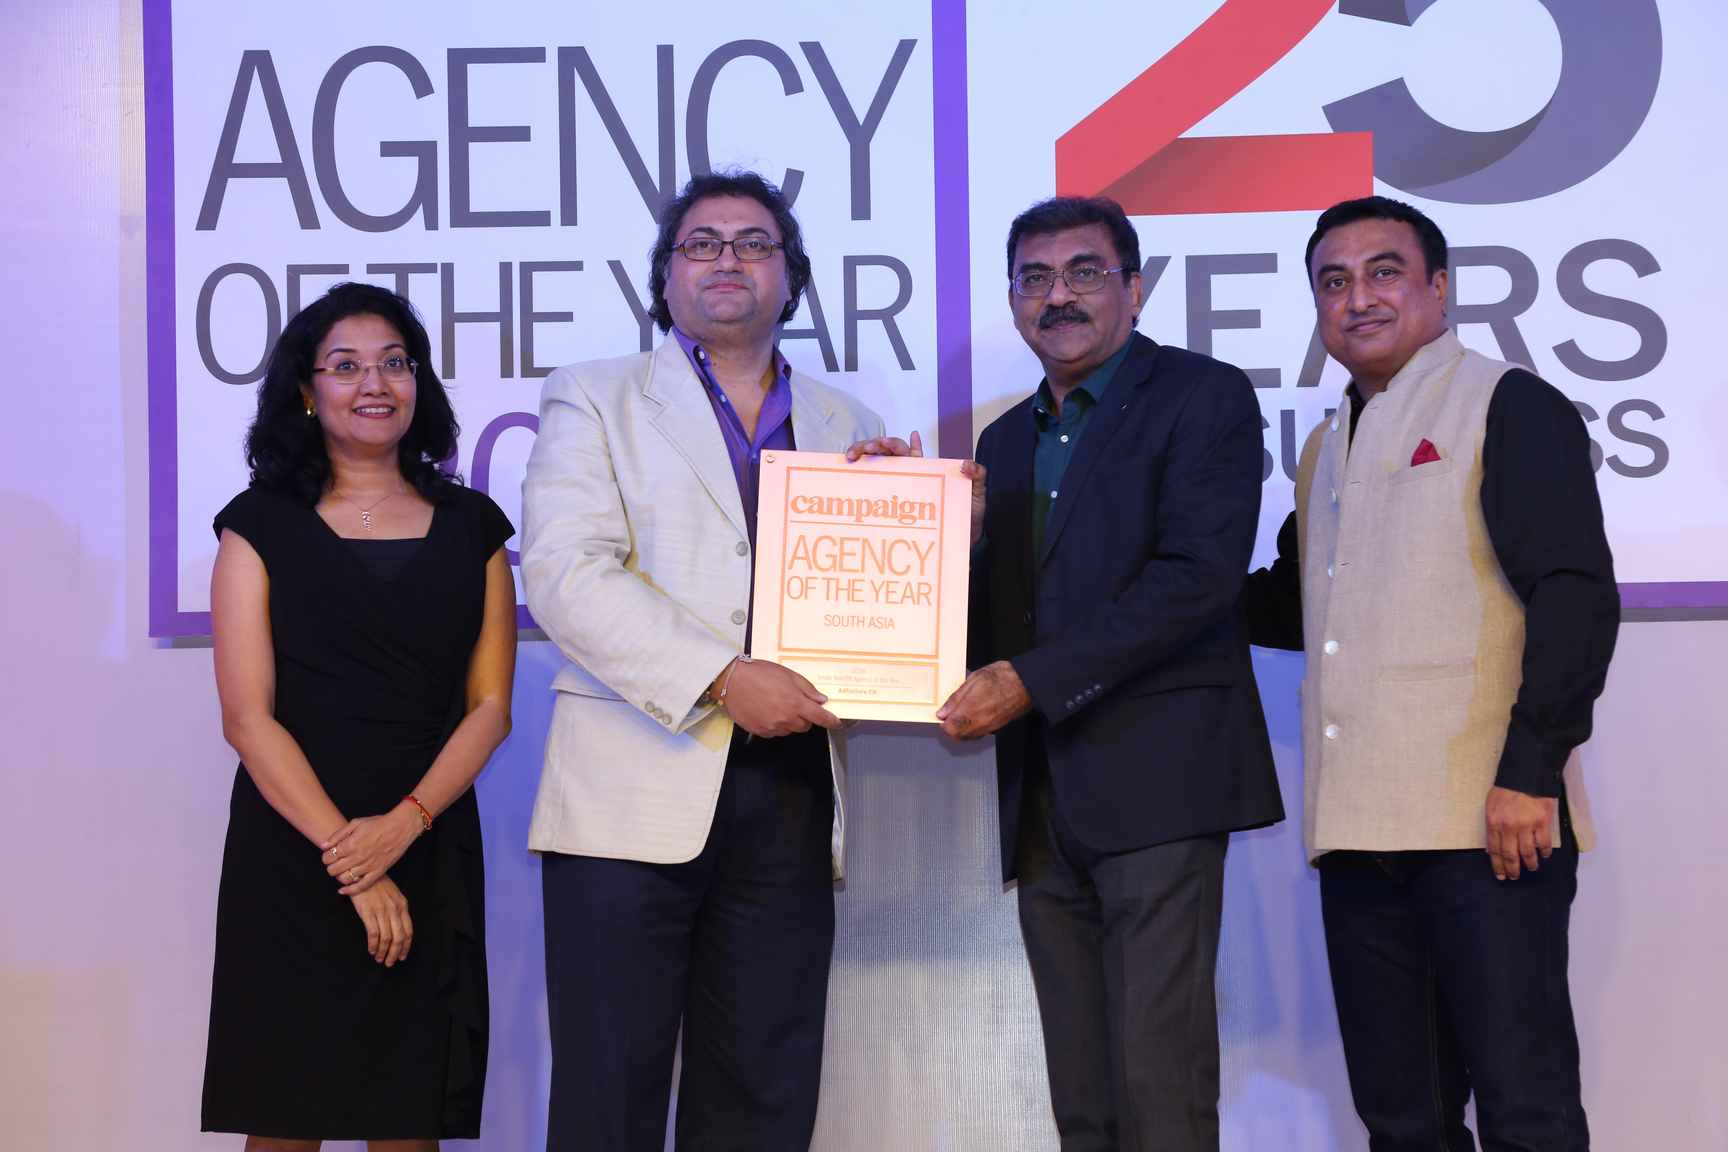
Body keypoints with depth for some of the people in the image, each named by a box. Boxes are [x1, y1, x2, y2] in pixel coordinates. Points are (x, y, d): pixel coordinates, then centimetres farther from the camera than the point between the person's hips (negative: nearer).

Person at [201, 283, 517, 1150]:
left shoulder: (469, 526, 9)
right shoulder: (262, 524, 3)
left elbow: (490, 705, 3)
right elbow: (246, 717, -5)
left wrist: (402, 824, -12)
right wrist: (347, 859, -13)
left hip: (429, 854, 2)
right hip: (289, 855, -2)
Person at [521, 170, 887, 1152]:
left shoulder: (848, 426, 18)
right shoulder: (596, 400, 7)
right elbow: (565, 573, -8)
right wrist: (722, 679, -17)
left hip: (790, 800, 4)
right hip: (639, 790, -3)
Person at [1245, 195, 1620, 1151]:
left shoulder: (1507, 406, -2)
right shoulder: (1327, 448, 21)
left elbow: (1576, 596, -11)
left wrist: (1531, 771, -19)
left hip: (1490, 822, -7)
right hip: (1360, 826, 7)